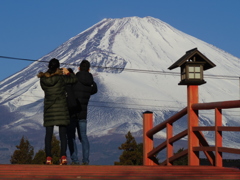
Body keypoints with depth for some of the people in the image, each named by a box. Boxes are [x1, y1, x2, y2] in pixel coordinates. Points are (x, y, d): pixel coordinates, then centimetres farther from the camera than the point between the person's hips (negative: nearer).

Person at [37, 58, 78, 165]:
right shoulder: (60, 78, -9)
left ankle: (48, 157, 0)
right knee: (63, 134, 2)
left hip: (48, 108, 2)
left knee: (48, 134, 5)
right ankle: (63, 156, -6)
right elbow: (74, 79, -5)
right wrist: (67, 72, 14)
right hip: (61, 107, -2)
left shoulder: (43, 79, -1)